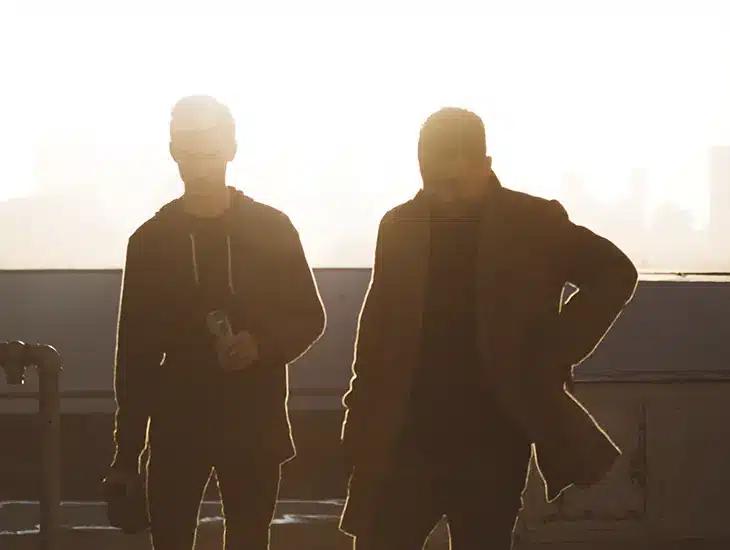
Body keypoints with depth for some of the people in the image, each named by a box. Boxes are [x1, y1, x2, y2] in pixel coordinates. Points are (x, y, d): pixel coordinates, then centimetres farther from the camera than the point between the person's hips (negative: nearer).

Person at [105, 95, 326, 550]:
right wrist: (127, 452, 1)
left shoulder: (272, 229, 0)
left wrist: (264, 345, -17)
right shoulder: (151, 239, 3)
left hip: (254, 425, 0)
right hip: (178, 425, 1)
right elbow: (134, 351, 5)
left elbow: (311, 318, 6)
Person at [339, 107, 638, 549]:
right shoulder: (400, 225, 4)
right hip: (404, 435, 2)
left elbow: (615, 273, 3)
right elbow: (379, 324, 9)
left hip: (491, 440, -2)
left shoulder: (532, 222, -3)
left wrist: (556, 352, -3)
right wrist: (361, 416, 4)